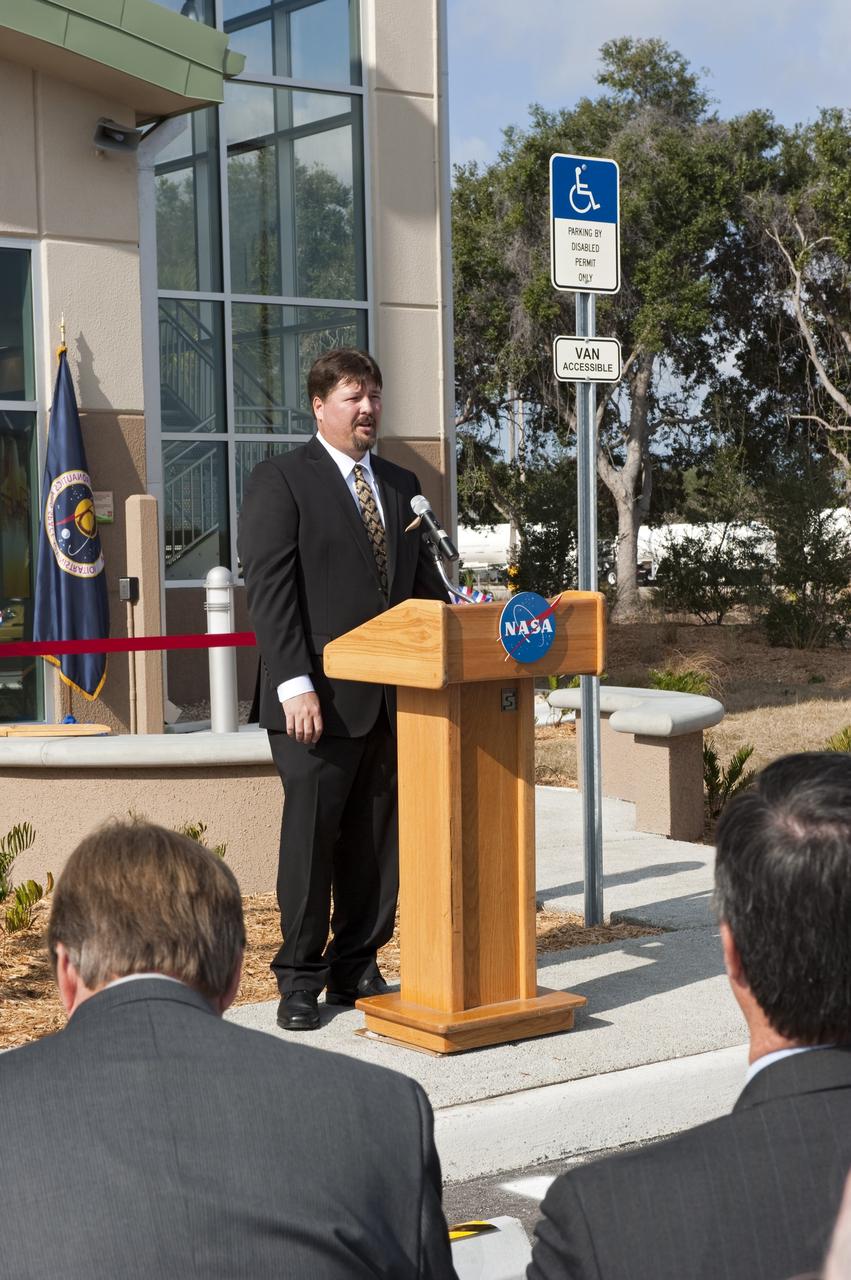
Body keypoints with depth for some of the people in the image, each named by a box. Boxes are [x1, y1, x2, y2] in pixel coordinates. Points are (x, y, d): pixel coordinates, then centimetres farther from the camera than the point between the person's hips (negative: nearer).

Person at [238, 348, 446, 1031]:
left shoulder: (401, 485, 17)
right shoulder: (282, 480, -2)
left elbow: (424, 583, 17)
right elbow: (269, 588, -10)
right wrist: (295, 684, -18)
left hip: (392, 698, 6)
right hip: (322, 698, -6)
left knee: (379, 838, 9)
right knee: (311, 834, -1)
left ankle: (357, 966, 21)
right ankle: (300, 979, 10)